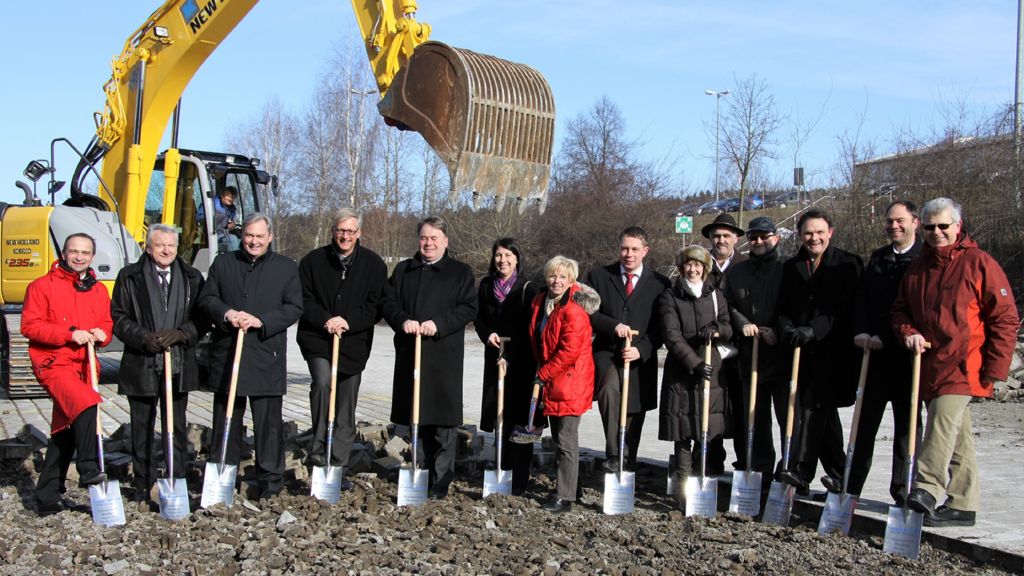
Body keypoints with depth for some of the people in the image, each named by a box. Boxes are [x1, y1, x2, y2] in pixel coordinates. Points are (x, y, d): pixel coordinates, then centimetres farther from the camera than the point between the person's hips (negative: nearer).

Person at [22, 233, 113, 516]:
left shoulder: (99, 290, 13)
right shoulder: (42, 286, -2)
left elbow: (108, 324, 20)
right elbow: (30, 326, -9)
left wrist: (101, 334, -4)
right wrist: (70, 334, -18)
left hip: (85, 366, 6)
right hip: (54, 364, -6)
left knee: (65, 431, 10)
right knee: (87, 404, -32)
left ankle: (48, 497, 18)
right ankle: (89, 470, -26)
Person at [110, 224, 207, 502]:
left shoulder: (192, 278, 8)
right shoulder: (129, 276, 3)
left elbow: (202, 319, 5)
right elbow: (119, 317, 0)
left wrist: (180, 334, -12)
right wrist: (144, 337, -14)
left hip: (179, 366, 1)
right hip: (141, 364, -1)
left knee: (177, 427, 8)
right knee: (142, 428, 6)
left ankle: (177, 481, 16)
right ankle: (144, 484, 16)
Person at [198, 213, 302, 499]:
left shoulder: (286, 267, 4)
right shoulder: (223, 264, 11)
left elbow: (294, 308, -1)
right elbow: (206, 298, 9)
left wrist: (261, 321, -14)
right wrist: (226, 314, -12)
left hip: (267, 356, -2)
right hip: (227, 354, 3)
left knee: (268, 421, 0)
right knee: (225, 419, 10)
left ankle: (270, 479, 8)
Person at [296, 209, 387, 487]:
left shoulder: (373, 264, 2)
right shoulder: (313, 261, 2)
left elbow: (376, 307, -1)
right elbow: (303, 301, 1)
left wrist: (348, 322, -16)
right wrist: (325, 320, -16)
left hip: (354, 342, 1)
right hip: (317, 338, -1)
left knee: (346, 408, 6)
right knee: (322, 382, -28)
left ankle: (339, 467, 16)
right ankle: (318, 450, -19)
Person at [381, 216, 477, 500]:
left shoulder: (460, 272, 6)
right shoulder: (403, 270, 16)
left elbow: (469, 308, -2)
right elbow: (388, 301, 9)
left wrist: (439, 323, -15)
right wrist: (403, 321, -11)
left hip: (444, 354, -4)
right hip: (409, 352, 4)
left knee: (443, 419, -6)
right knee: (419, 416, 9)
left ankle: (441, 482, -1)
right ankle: (430, 469, 22)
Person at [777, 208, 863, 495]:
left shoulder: (848, 264, -3)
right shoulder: (791, 267, 12)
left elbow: (847, 309, -11)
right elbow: (783, 309, 12)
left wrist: (813, 330, -19)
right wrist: (788, 330, -9)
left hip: (833, 350, -5)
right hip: (803, 350, 5)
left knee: (813, 406, -14)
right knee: (824, 409, 12)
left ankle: (803, 471, -14)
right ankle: (837, 471, 22)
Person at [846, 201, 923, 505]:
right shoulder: (877, 258, 15)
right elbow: (862, 298, 11)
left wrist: (886, 338, -17)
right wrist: (862, 331, -5)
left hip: (906, 356, -5)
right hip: (875, 354, 5)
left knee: (906, 423, 4)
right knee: (865, 421, 7)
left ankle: (903, 492, 12)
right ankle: (851, 487, 13)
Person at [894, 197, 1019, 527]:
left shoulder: (979, 263, -3)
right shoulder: (917, 269, 14)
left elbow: (1005, 319, -5)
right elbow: (900, 310, 22)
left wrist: (995, 370, -9)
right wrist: (908, 332, -2)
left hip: (964, 366, -6)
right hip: (928, 367, 6)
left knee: (943, 421, -22)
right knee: (957, 437, 11)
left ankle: (926, 489, -27)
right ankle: (962, 505, 15)